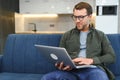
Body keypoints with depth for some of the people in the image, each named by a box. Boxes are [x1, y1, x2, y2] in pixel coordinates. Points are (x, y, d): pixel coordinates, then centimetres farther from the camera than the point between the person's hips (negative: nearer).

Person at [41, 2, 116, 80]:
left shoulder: (100, 35, 17)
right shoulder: (67, 35, 20)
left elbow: (111, 56, 9)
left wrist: (91, 60, -9)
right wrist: (60, 64, -8)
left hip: (92, 69, -2)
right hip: (71, 70, 3)